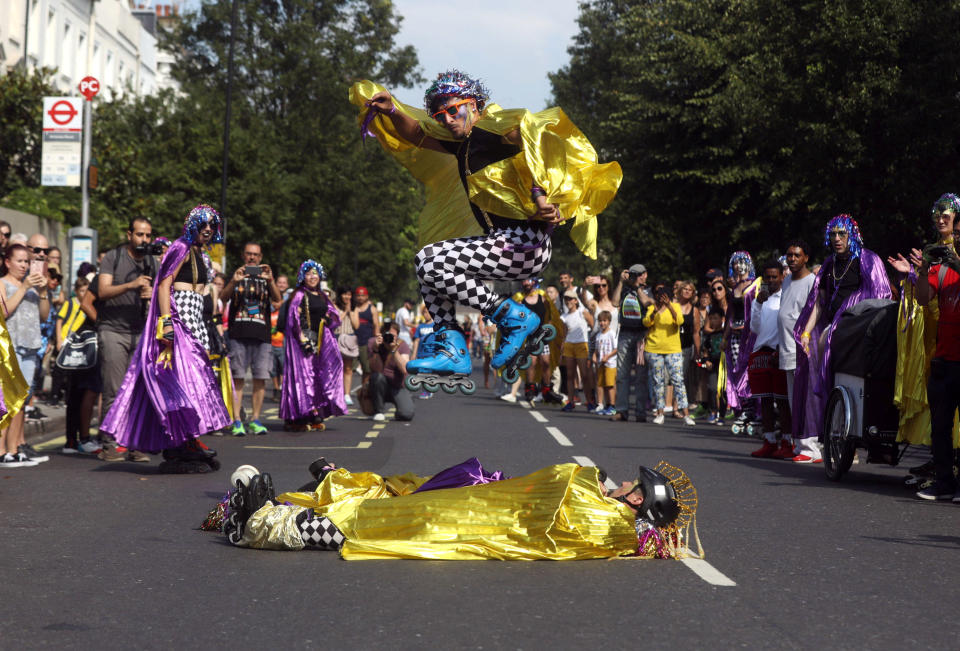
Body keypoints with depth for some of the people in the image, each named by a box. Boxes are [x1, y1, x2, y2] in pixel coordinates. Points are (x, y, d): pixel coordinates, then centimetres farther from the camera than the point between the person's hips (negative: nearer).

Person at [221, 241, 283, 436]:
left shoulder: (266, 276, 16)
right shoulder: (236, 275, 13)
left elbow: (278, 299, 0)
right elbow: (224, 297, -3)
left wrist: (270, 280, -18)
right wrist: (233, 282, -22)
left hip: (262, 334, 2)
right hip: (238, 334, -2)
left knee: (260, 378, -1)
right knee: (238, 378, -5)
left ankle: (255, 420, 6)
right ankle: (236, 421, -4)